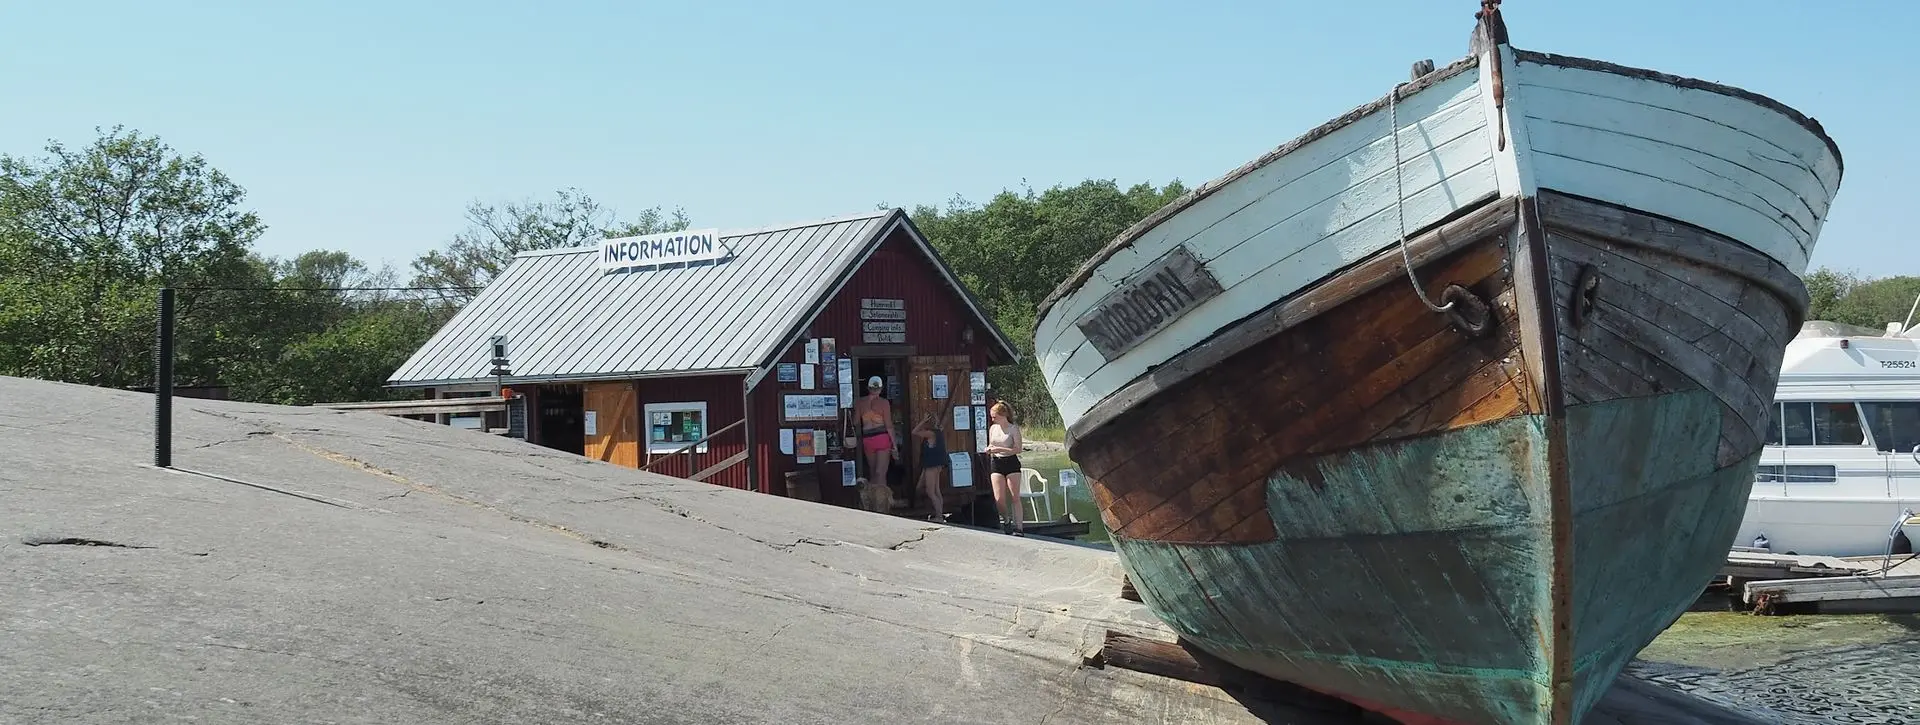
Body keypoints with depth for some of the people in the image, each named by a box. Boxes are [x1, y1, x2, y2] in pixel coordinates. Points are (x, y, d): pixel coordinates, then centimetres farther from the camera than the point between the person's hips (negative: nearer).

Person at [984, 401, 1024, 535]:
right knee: (999, 498, -4)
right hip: (996, 464, 4)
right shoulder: (992, 428, 9)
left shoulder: (1013, 429, -6)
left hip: (1011, 463, -4)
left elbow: (1018, 449, -12)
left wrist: (1000, 449, -20)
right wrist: (989, 450, -2)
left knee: (1015, 497, -3)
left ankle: (1019, 528, -2)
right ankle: (1005, 519, 21)